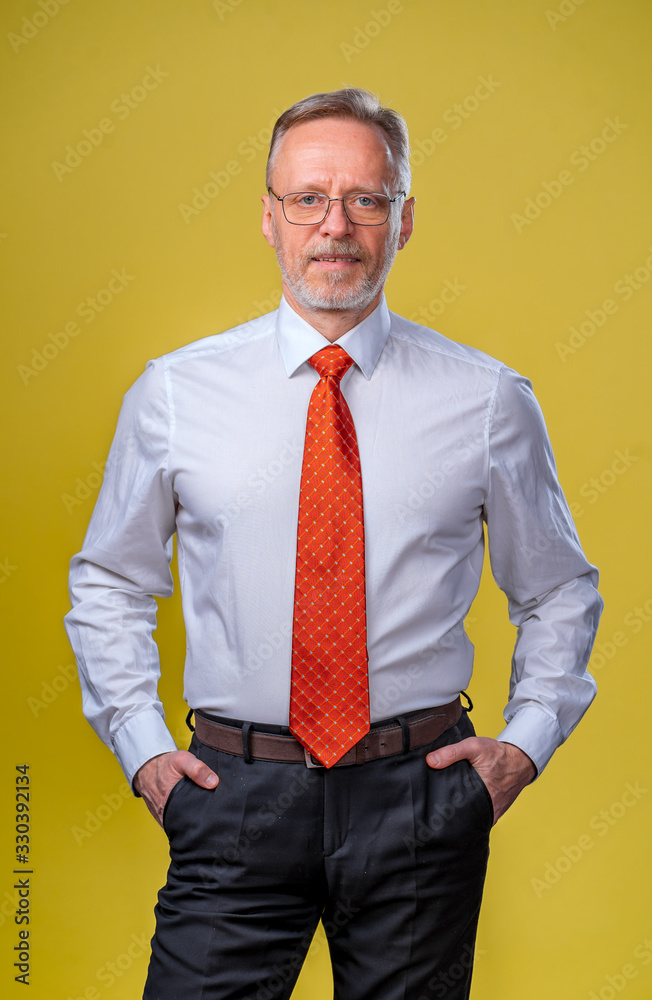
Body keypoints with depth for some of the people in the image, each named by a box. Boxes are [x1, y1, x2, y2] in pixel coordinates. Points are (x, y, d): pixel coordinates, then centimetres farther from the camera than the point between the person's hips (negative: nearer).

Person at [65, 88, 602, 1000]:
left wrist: (525, 742, 0)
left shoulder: (490, 401, 0)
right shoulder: (175, 393, 0)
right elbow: (108, 584, 11)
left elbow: (559, 593, 12)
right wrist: (142, 746, 1)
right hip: (235, 794, 0)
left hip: (420, 794, 1)